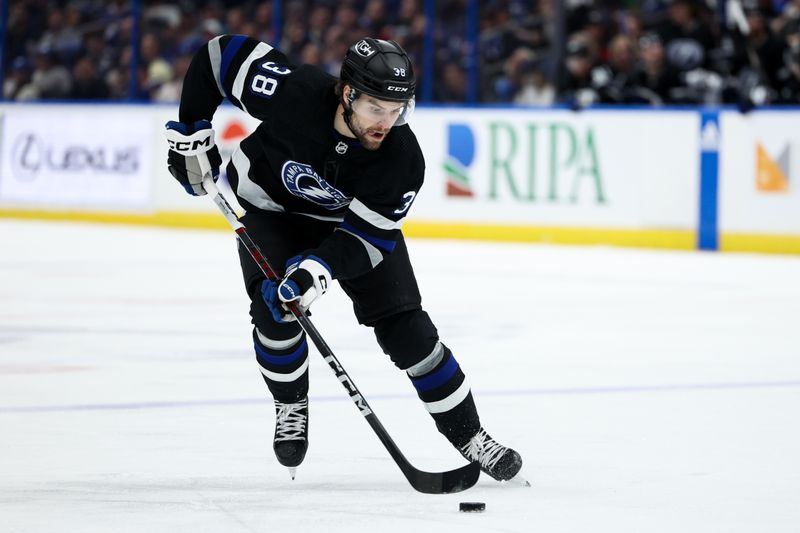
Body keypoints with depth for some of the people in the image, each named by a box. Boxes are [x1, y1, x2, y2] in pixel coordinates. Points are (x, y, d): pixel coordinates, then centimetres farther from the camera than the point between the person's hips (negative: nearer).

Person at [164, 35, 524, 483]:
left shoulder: (403, 160, -33)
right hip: (272, 206, 0)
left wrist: (319, 268, -46)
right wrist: (192, 132, -16)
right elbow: (220, 54, -23)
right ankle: (291, 408, 6)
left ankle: (469, 436, 6)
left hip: (357, 215, 0)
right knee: (275, 310, -22)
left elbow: (365, 236, -29)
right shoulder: (293, 93, -37)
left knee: (405, 328, -8)